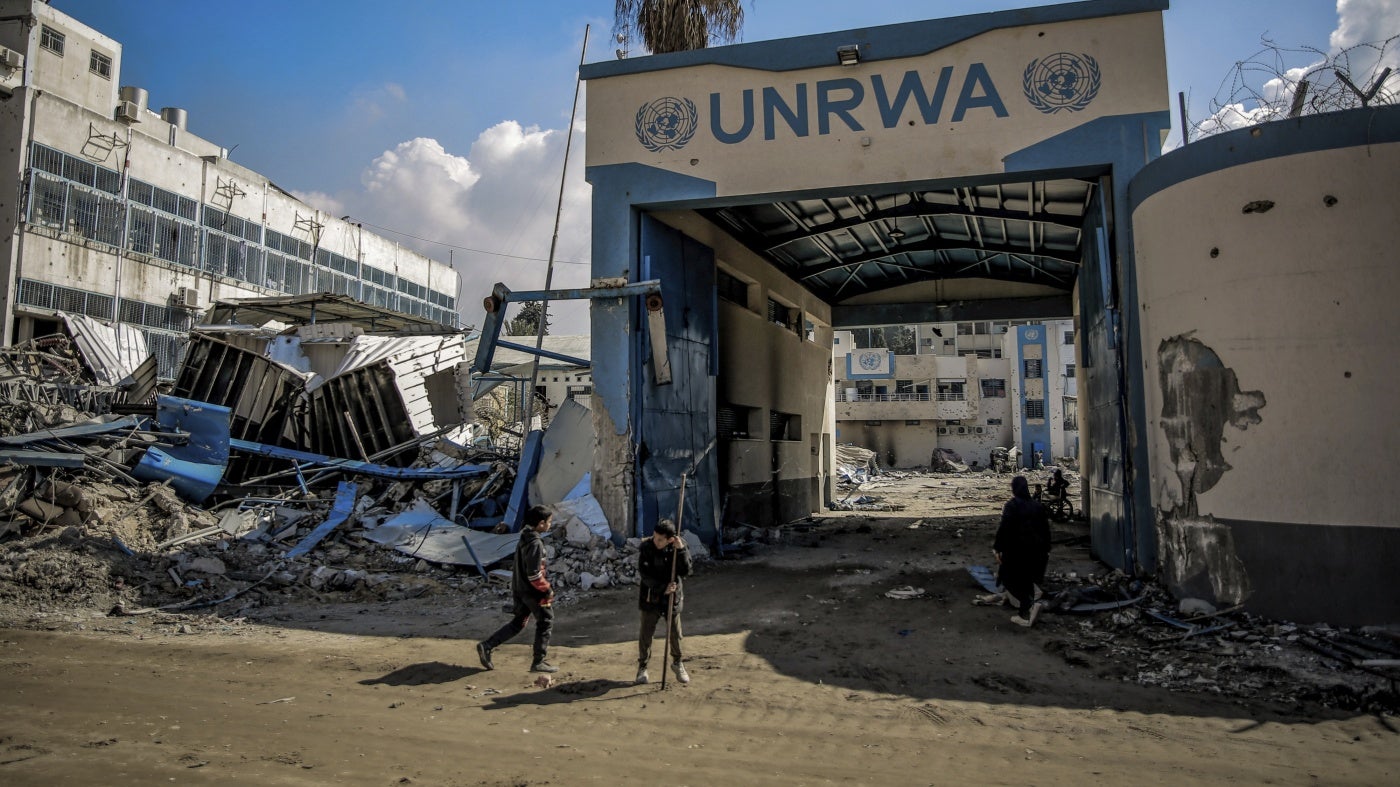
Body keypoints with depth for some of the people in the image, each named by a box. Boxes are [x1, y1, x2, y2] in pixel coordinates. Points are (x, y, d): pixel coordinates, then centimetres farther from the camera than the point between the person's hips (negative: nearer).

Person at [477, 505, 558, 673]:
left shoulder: (525, 537, 7)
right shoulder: (535, 543, -23)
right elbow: (534, 574, -25)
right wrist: (547, 589, -14)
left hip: (520, 588, 9)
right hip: (533, 591, -9)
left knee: (517, 623, 18)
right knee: (545, 623, 6)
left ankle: (486, 646, 11)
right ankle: (538, 662, 11)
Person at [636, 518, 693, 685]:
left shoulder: (679, 546, -12)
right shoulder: (646, 547, -16)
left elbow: (685, 571, -16)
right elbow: (644, 575, -16)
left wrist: (681, 550, -29)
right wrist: (663, 588, -26)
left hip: (673, 597, 1)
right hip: (651, 597, -1)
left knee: (675, 633, 12)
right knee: (646, 633, 7)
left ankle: (677, 663, 36)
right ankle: (642, 666, 27)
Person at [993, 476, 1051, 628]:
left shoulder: (1011, 505, -11)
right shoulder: (1037, 506, 6)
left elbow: (1004, 529, -16)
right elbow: (1046, 529, 11)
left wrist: (998, 549, -10)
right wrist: (1046, 550, 19)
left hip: (1017, 549, -6)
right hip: (1036, 551, 6)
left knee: (1009, 580, 6)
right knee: (1027, 580, 16)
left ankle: (1030, 603, -14)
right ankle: (1024, 614, 19)